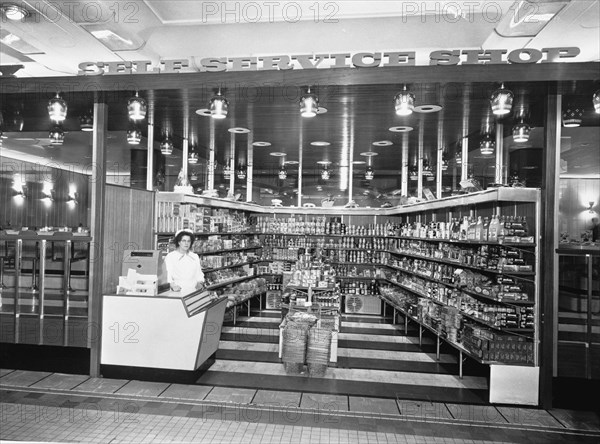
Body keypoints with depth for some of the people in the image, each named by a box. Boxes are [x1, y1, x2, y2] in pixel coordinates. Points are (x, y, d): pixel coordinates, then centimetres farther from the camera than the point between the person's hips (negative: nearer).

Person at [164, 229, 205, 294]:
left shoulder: (195, 257, 16)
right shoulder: (170, 257, 3)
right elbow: (168, 275, -6)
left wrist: (200, 283, -2)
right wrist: (173, 286, -24)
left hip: (193, 291, 3)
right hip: (178, 292, -3)